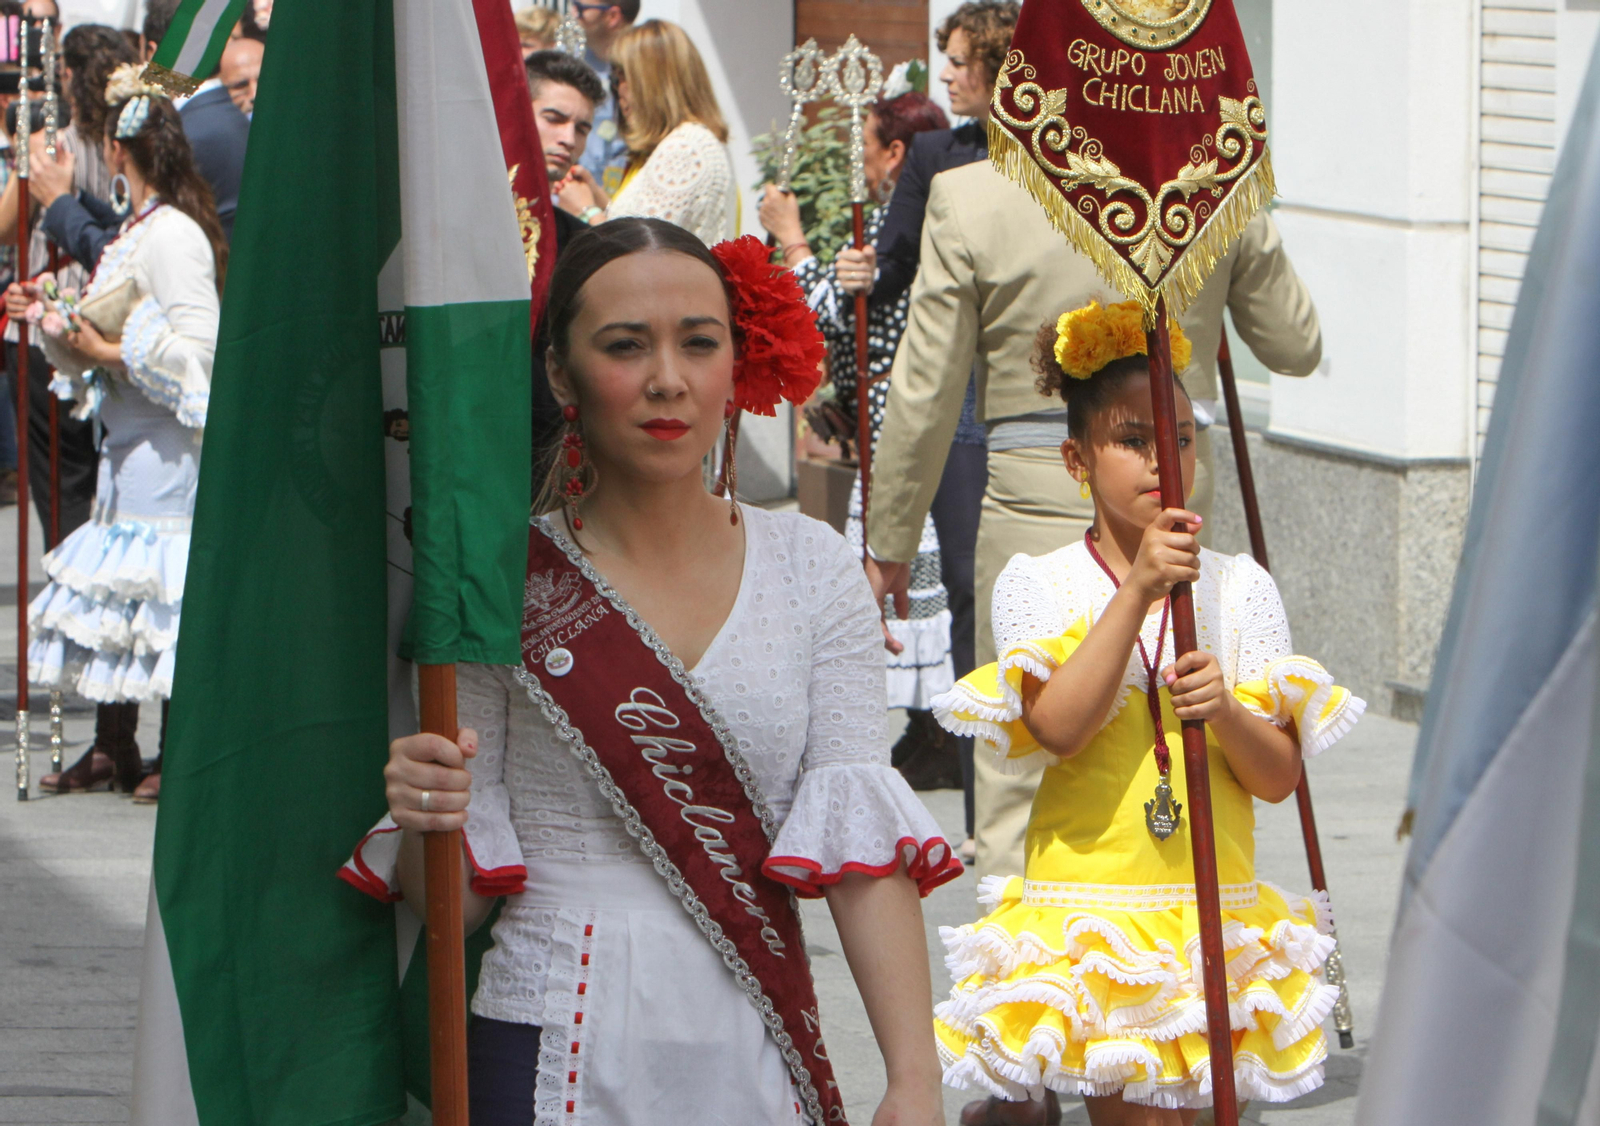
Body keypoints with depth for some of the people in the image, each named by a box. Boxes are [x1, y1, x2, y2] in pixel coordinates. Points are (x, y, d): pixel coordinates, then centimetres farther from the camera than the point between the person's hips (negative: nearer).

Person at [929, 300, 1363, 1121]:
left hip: (1215, 914, 2)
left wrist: (1225, 712, -18)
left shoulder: (1237, 586, 7)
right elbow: (1056, 728, -17)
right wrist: (1137, 590, -19)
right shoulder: (1037, 583, 1)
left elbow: (1280, 777, 3)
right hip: (1089, 898, -2)